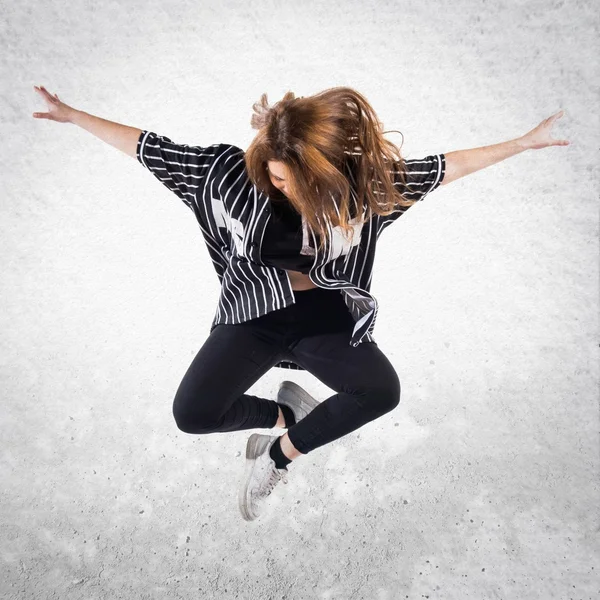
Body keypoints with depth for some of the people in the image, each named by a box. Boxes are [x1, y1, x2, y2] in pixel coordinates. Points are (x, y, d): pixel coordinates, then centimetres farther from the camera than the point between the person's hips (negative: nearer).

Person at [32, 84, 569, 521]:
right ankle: (284, 414, 14)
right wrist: (75, 116, -1)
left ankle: (278, 455, 1)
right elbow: (155, 150, -5)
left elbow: (442, 167, -1)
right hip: (253, 313, 0)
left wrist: (523, 143, 4)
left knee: (382, 392, -24)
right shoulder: (235, 170, -13)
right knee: (192, 414, -16)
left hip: (326, 313, 1)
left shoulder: (365, 182, -11)